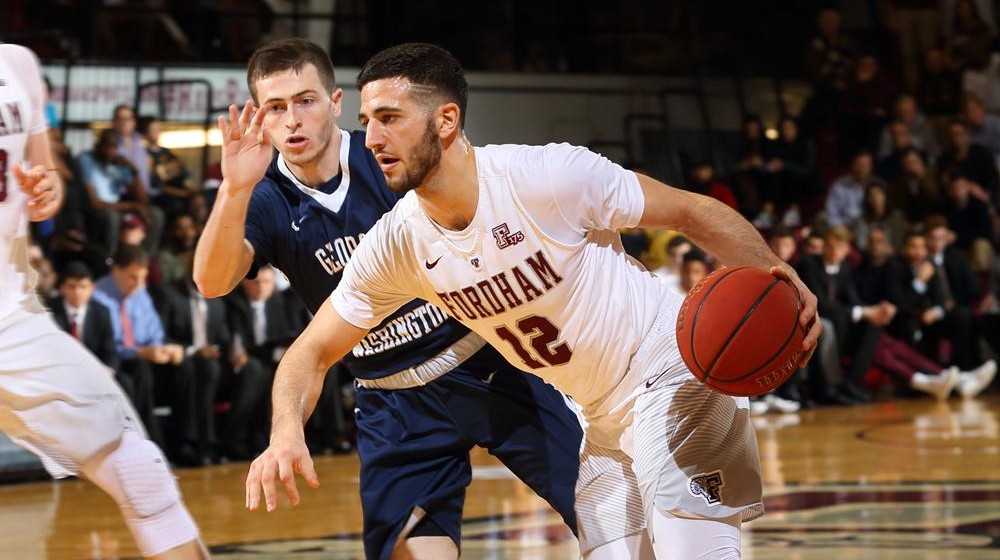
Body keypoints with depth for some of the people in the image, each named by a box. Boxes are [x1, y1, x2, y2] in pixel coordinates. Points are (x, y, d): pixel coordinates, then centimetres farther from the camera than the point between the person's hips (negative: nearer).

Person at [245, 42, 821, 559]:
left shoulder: (550, 175, -24)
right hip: (603, 419, 7)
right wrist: (287, 434, -22)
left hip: (675, 374, -6)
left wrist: (774, 279, -31)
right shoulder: (396, 244, -7)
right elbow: (313, 351, -1)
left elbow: (695, 212, -14)